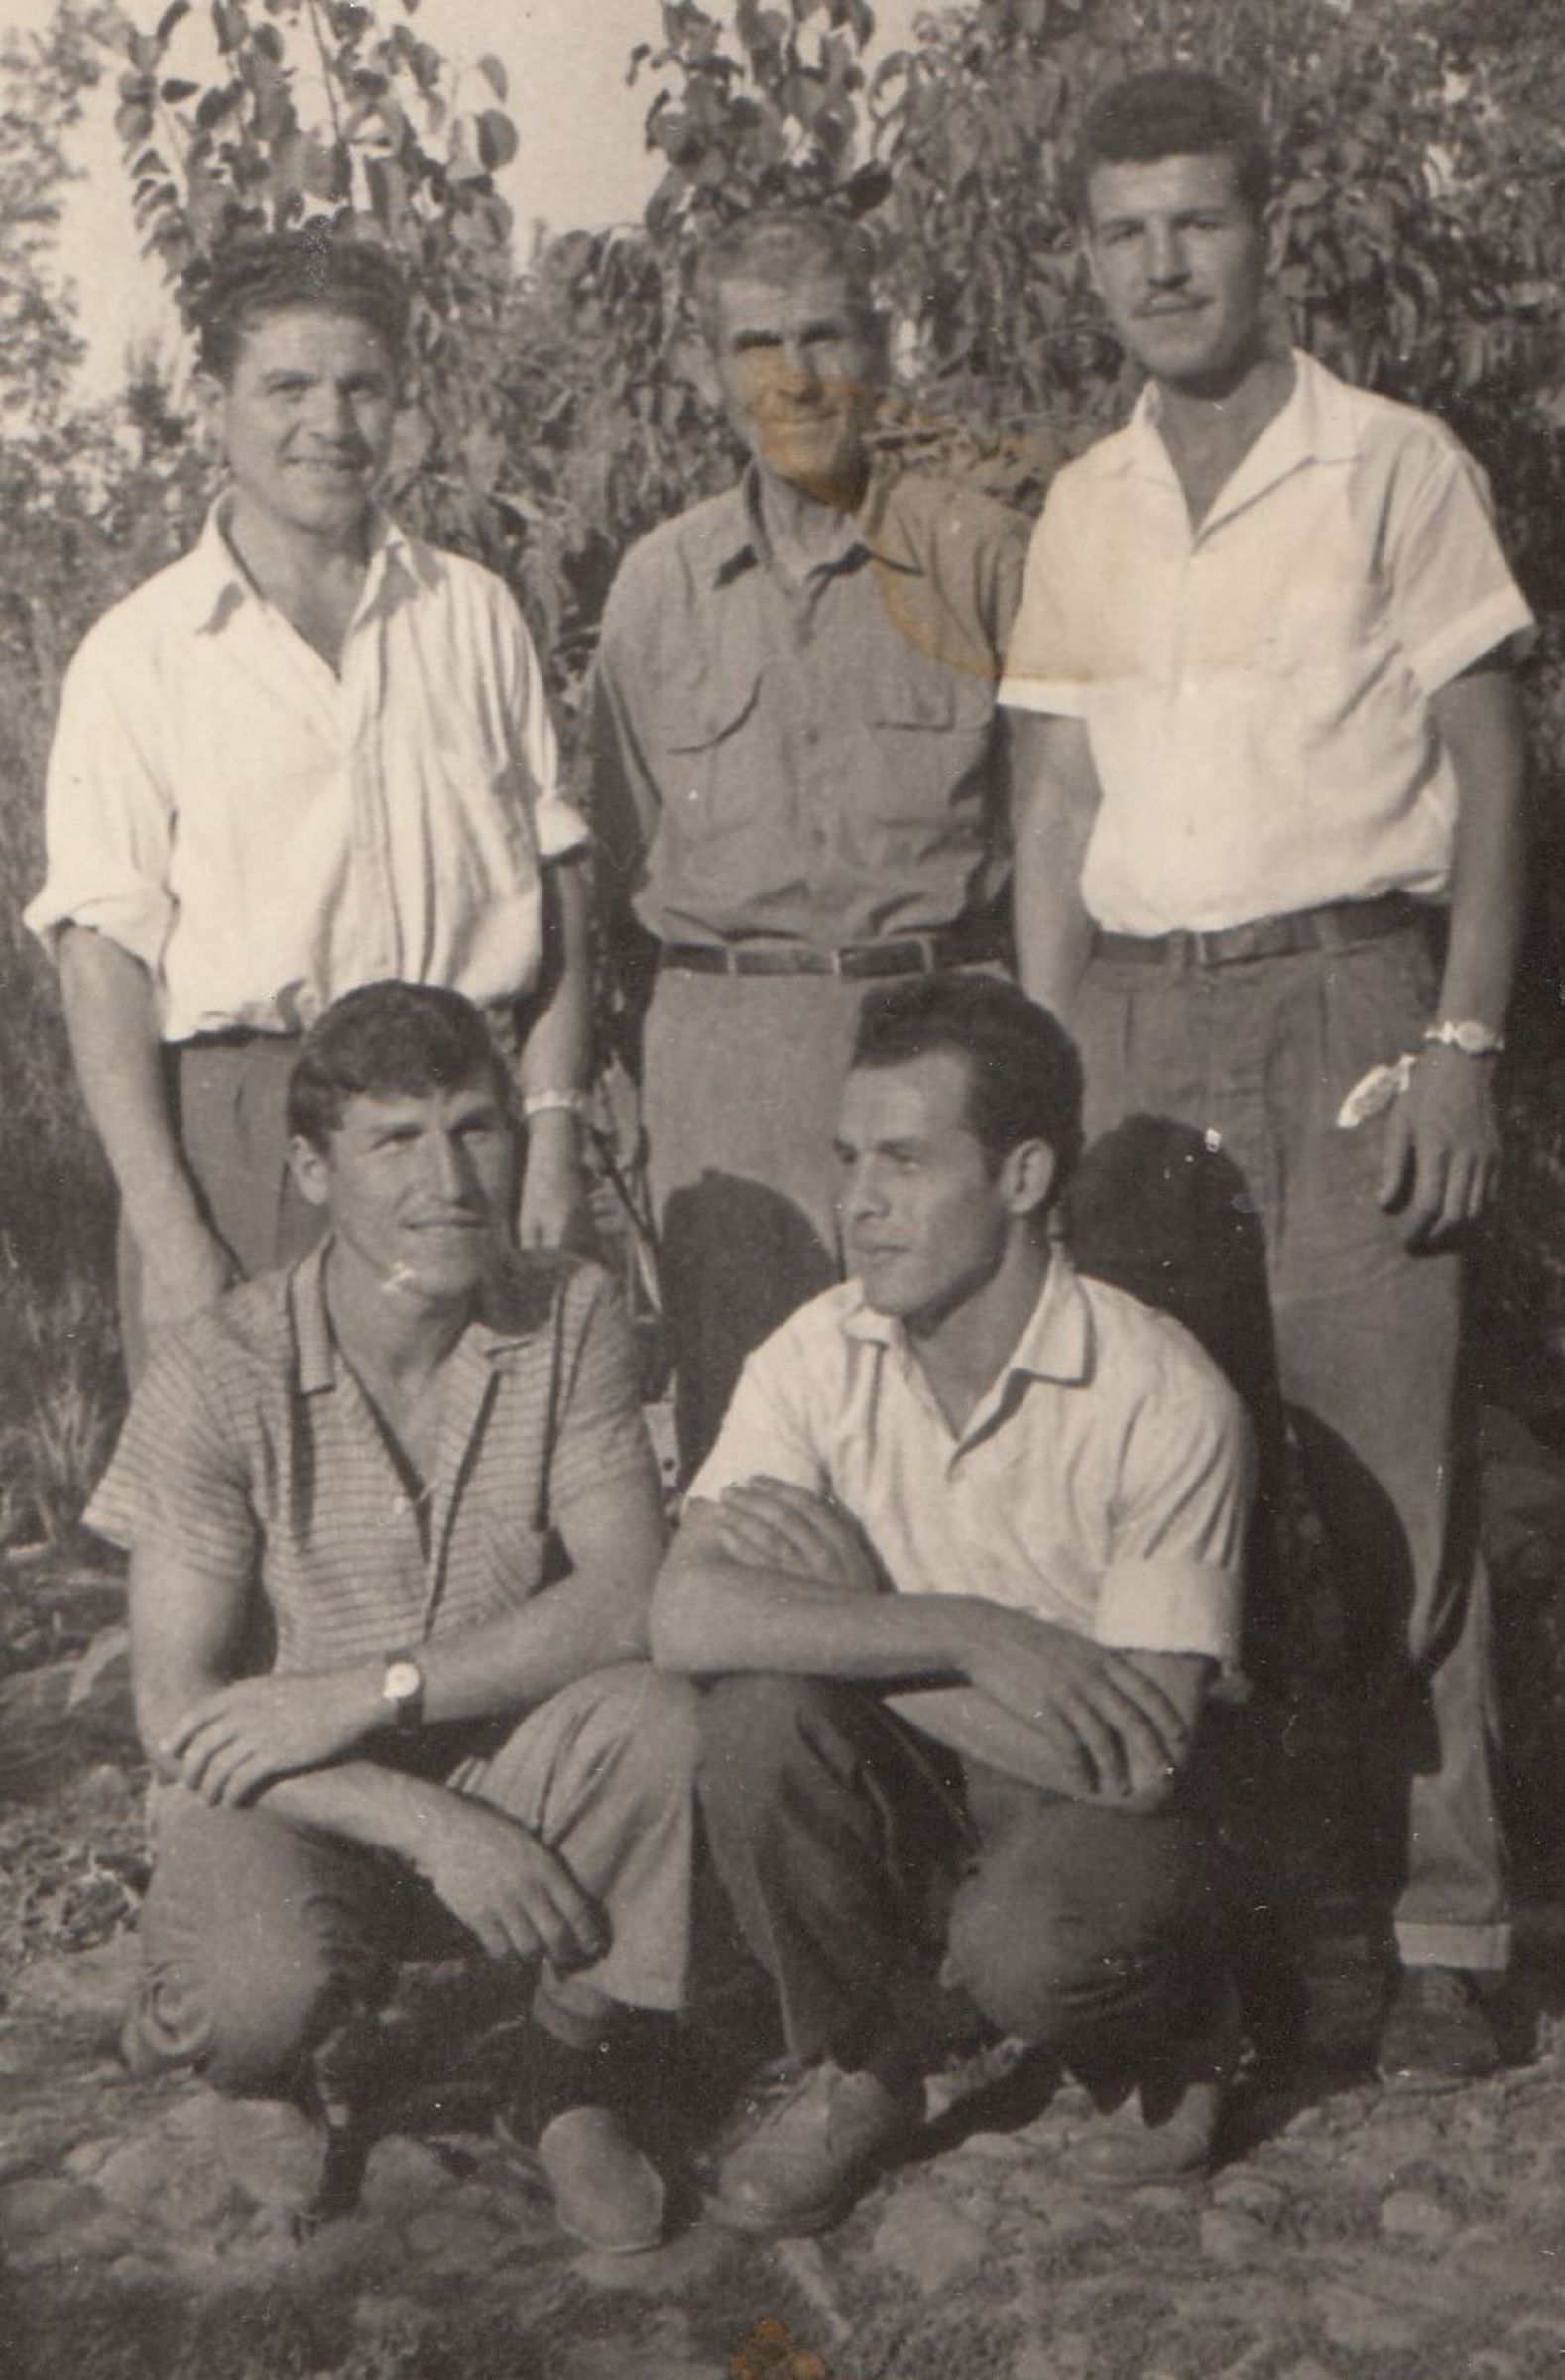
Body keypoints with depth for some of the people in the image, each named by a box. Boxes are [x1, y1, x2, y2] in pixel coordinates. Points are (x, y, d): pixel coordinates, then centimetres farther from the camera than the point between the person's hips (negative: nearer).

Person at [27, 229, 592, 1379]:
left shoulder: (476, 614, 10)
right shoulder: (139, 653, 2)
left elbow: (557, 878, 10)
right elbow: (103, 952, -3)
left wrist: (553, 1131, 0)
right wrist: (167, 1229, -10)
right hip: (240, 1134, -2)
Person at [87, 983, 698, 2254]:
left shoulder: (573, 1318, -8)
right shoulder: (218, 1373, -16)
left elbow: (631, 1600, -16)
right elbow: (177, 1710, -16)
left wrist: (370, 1692, -26)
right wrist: (430, 1825, -27)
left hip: (504, 1768, 2)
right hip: (287, 1802, -2)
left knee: (658, 1716, -29)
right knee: (266, 1983, -34)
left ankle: (583, 2080, -2)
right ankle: (265, 2071, 8)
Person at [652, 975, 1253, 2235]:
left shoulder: (1164, 1397, -20)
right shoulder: (819, 1355, -9)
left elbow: (1140, 1755, -23)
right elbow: (684, 1616, -23)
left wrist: (859, 1629, -19)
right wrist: (966, 1632, -32)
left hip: (1088, 1817, -3)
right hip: (903, 1811, 3)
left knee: (1029, 1950, -34)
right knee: (762, 1690, -26)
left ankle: (1174, 2037, 6)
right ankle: (856, 2069, -1)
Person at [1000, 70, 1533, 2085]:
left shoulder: (1391, 467, 3)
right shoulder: (1082, 514, 14)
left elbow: (1488, 776, 1)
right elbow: (1057, 811, 14)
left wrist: (1463, 1043, -9)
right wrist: (1051, 1089, 7)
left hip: (1346, 996, -4)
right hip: (1145, 1018, 4)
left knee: (1384, 1477, -6)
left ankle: (1437, 1934, 4)